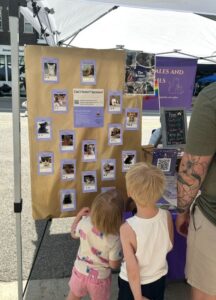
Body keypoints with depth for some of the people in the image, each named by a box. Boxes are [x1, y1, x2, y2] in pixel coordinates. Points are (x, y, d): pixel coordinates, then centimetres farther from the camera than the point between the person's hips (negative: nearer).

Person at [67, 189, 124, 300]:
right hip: (99, 278, -2)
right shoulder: (115, 239, -34)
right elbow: (114, 265, -18)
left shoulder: (84, 223, -27)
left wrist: (79, 215, 7)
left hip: (80, 271, 2)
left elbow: (74, 234, -3)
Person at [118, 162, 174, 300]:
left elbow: (132, 270, -25)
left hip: (133, 284, -3)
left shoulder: (127, 228, -34)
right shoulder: (167, 216, -22)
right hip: (159, 279, 4)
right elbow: (169, 247, -5)